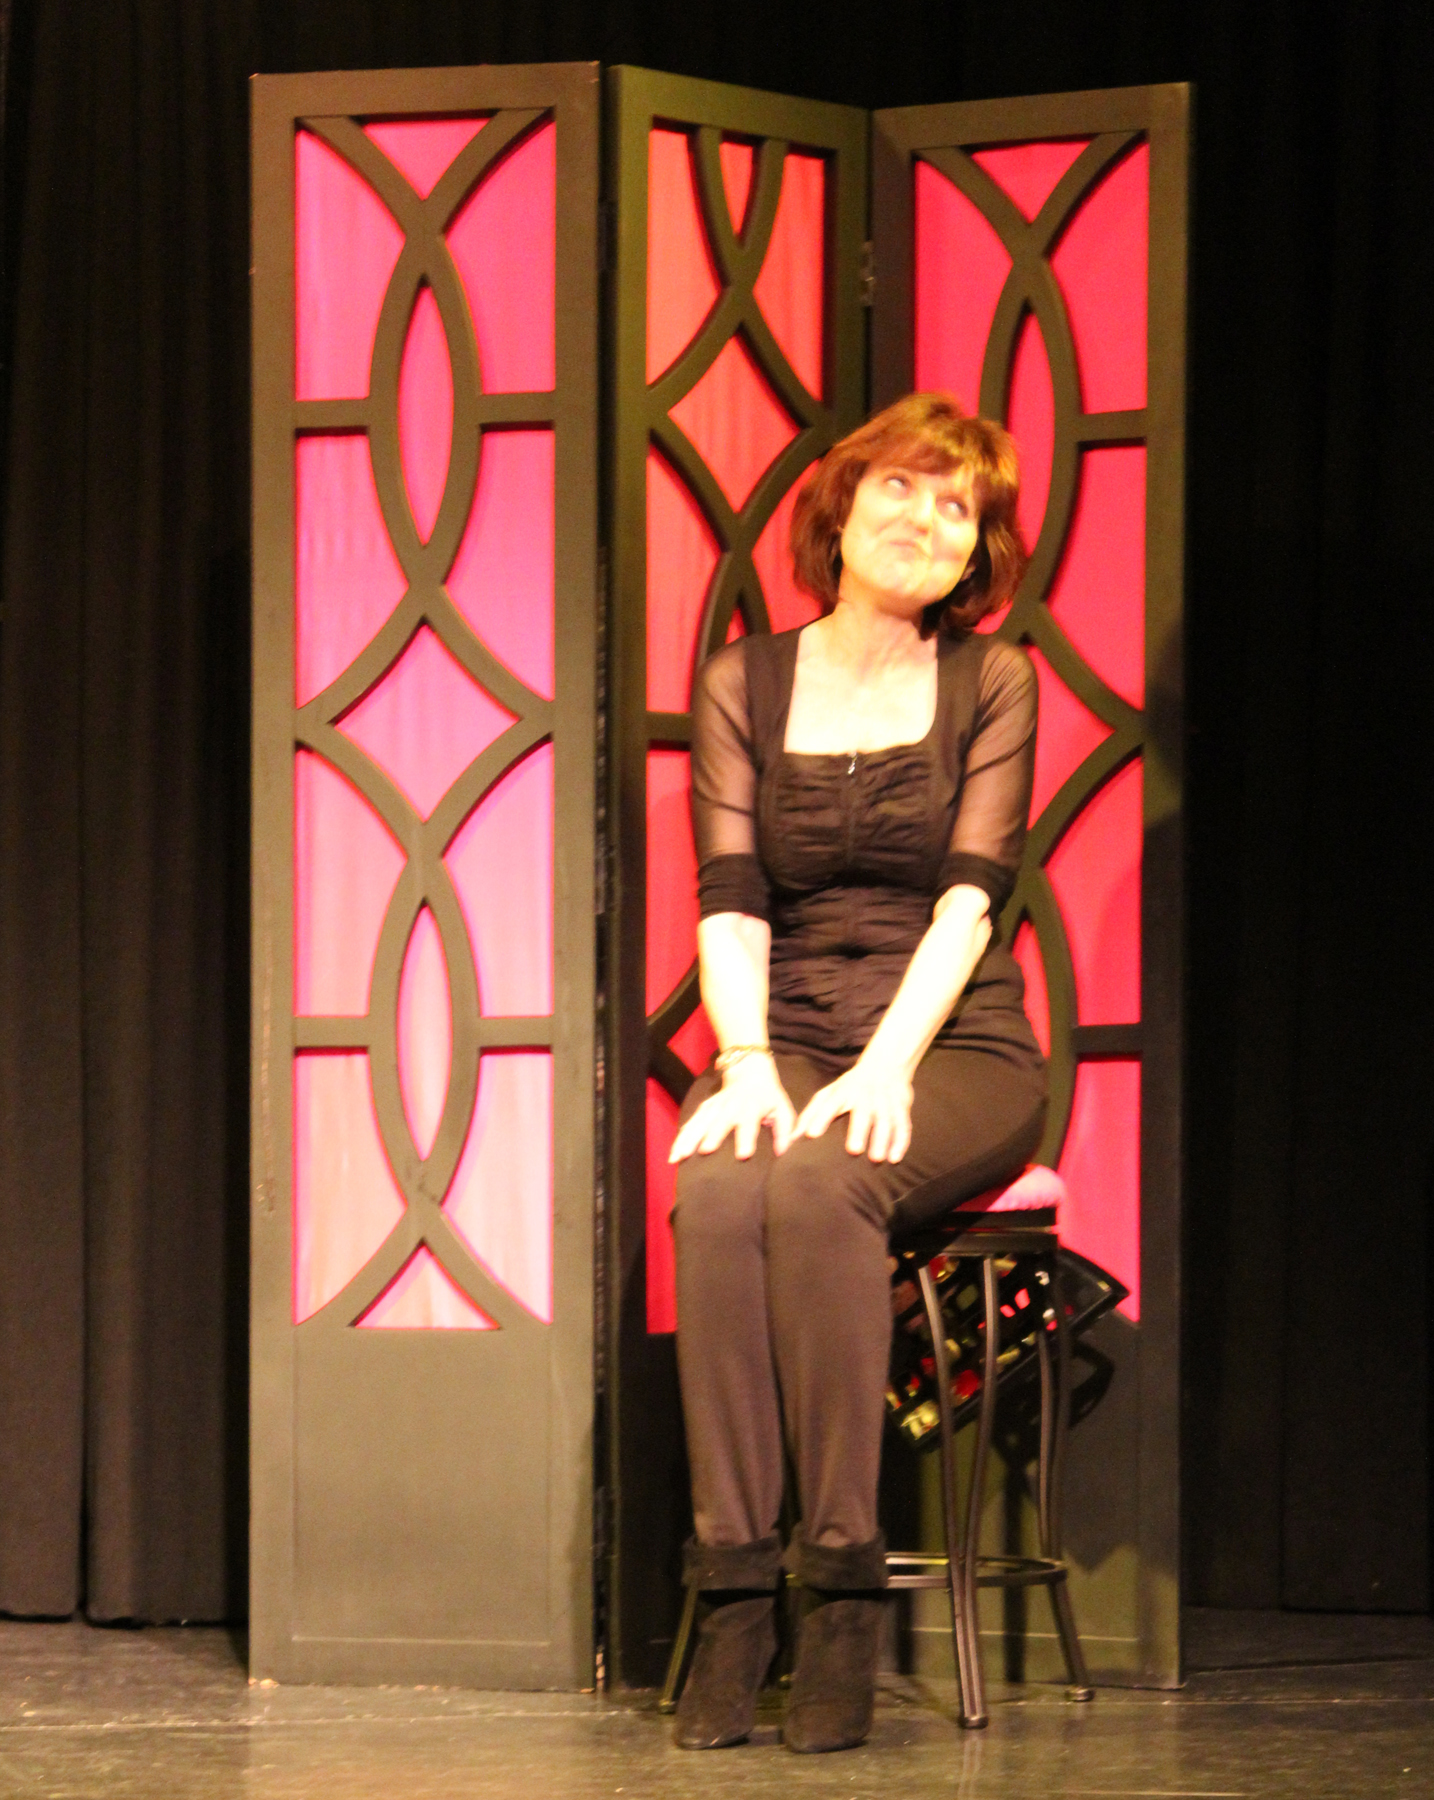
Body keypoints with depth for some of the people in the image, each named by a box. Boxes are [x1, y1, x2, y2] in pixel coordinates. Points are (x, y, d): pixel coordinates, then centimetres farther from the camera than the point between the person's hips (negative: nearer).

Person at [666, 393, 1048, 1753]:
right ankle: (733, 1590, -33)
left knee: (819, 1184, -35)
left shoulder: (989, 683, 6)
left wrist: (885, 1069, -20)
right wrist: (747, 1062, -18)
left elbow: (969, 896, -5)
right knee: (717, 1193, -33)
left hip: (952, 1045, -2)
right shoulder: (744, 684, 10)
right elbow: (730, 902, 1)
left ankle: (844, 1587, -34)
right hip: (788, 1039, 2)